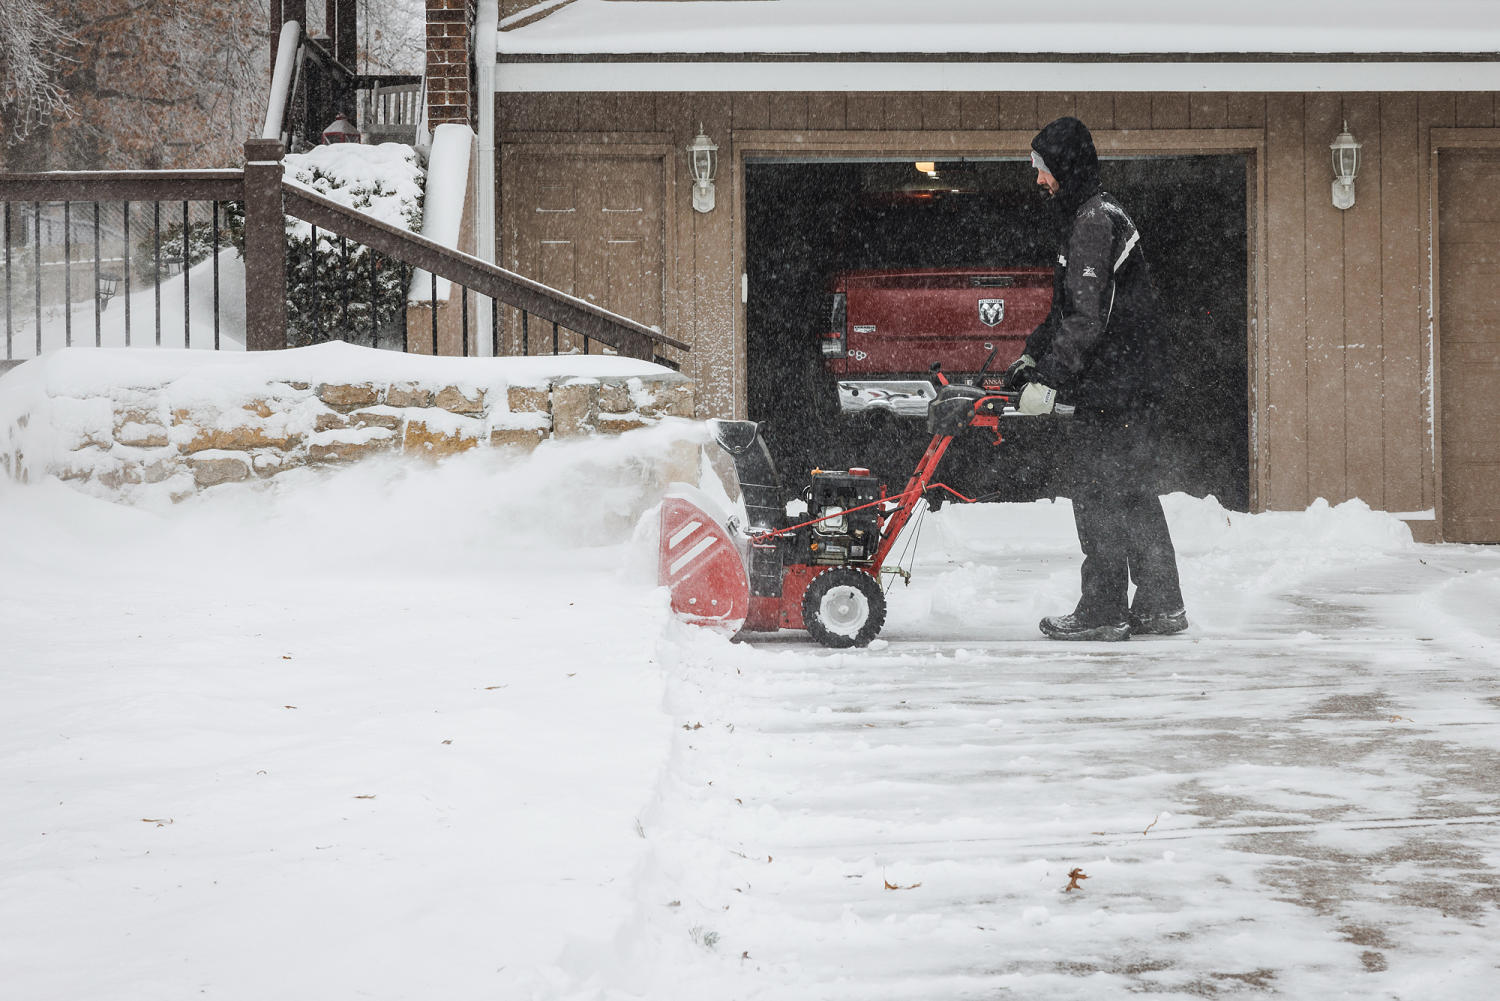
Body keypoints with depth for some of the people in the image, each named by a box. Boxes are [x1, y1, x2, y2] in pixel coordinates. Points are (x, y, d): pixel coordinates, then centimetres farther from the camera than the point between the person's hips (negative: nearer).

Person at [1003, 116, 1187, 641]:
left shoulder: (1094, 220, -15)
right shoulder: (1097, 215, 19)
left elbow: (1087, 316, -22)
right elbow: (1067, 310, 26)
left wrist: (1048, 378, -22)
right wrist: (1032, 355, 23)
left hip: (1108, 384, -10)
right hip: (1130, 380, 10)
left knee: (1098, 495, -6)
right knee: (1134, 492, 13)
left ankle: (1102, 611, -3)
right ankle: (1158, 604, 17)